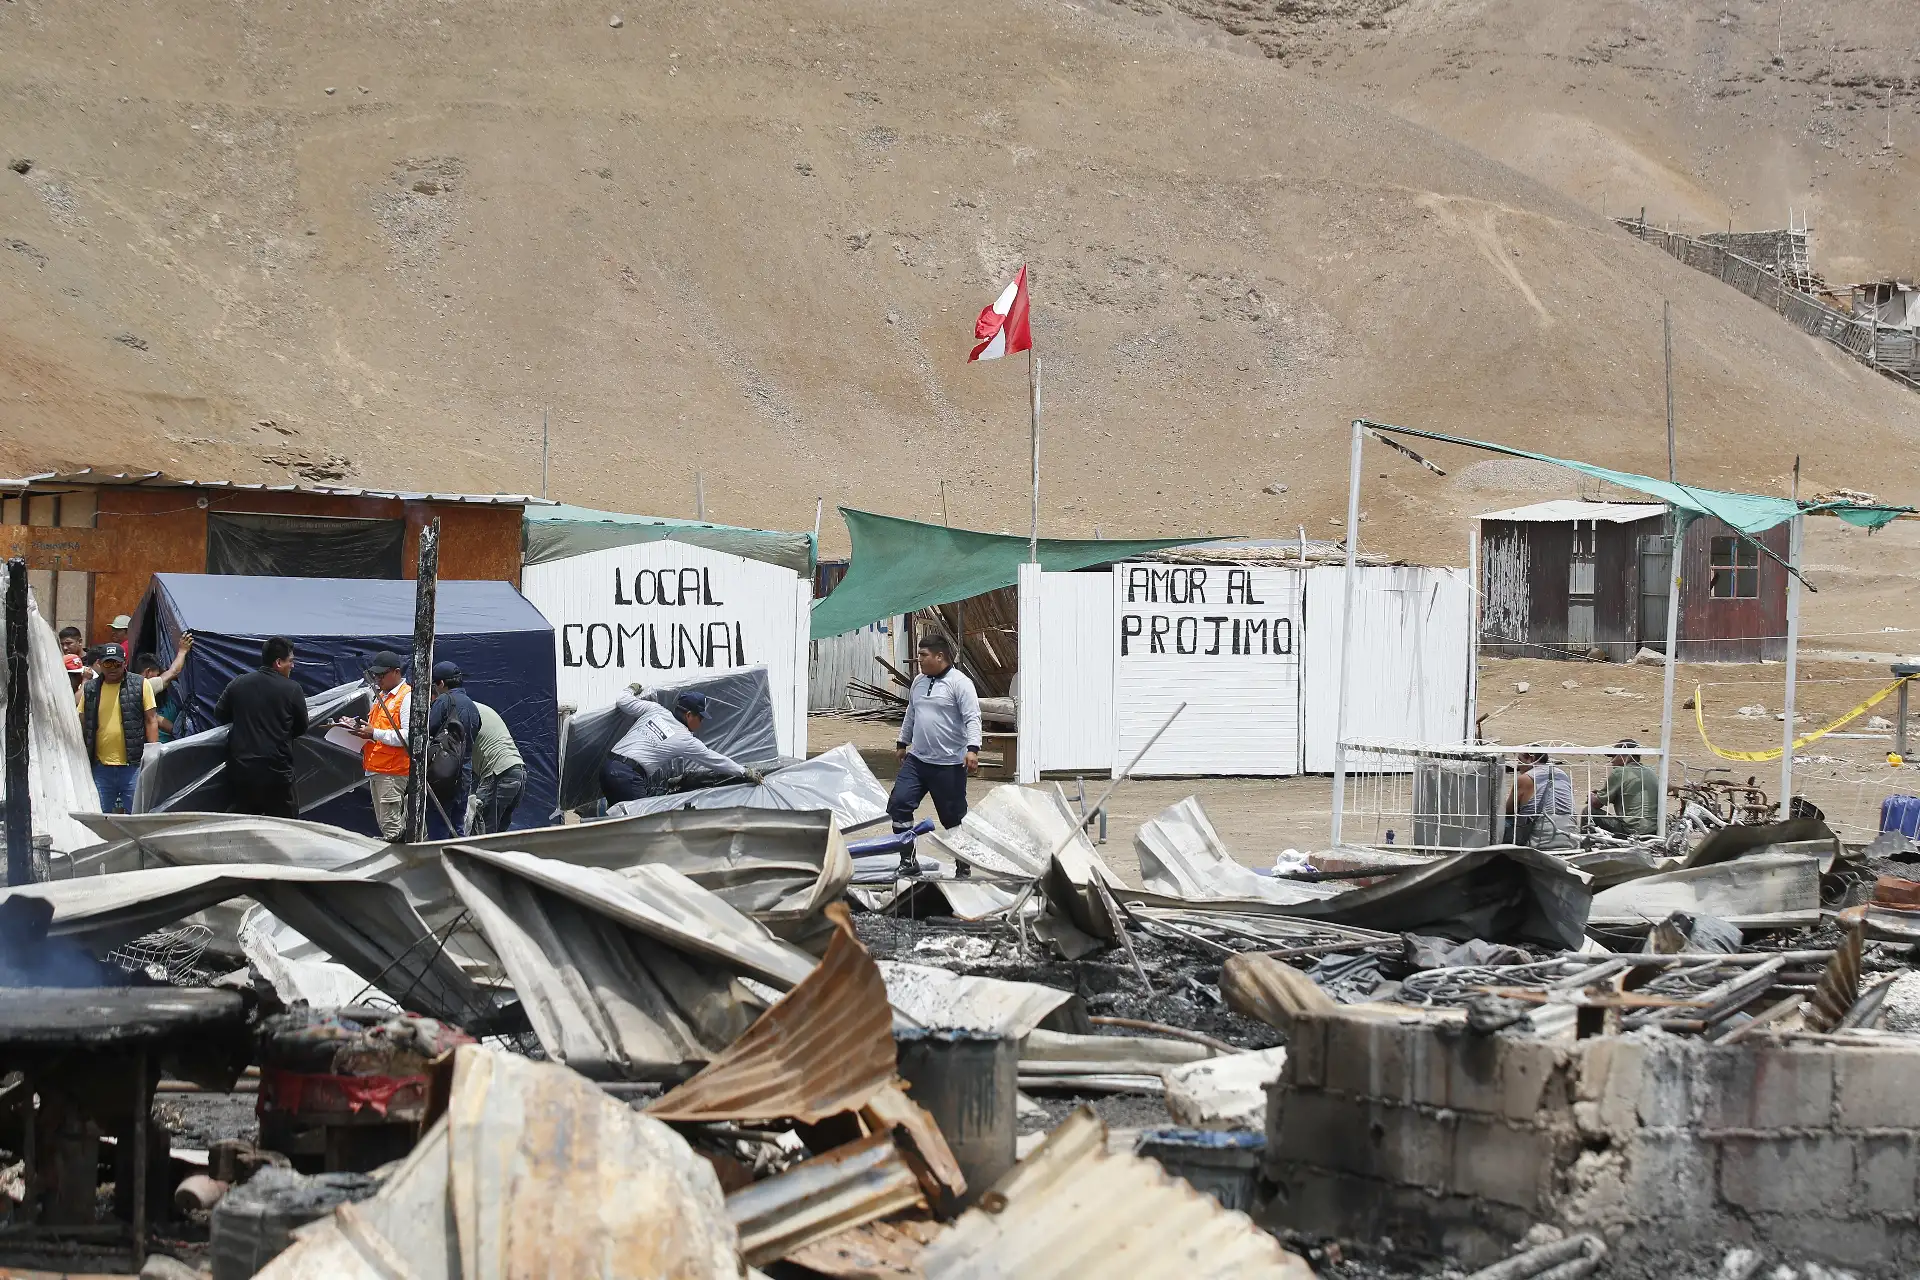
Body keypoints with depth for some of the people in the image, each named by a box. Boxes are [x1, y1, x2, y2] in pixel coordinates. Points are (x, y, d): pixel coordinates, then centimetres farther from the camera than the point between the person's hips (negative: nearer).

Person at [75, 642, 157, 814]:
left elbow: (151, 720, 2)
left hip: (133, 766, -3)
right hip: (100, 767, 3)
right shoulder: (89, 689, 10)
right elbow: (81, 724, 15)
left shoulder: (140, 685, 3)